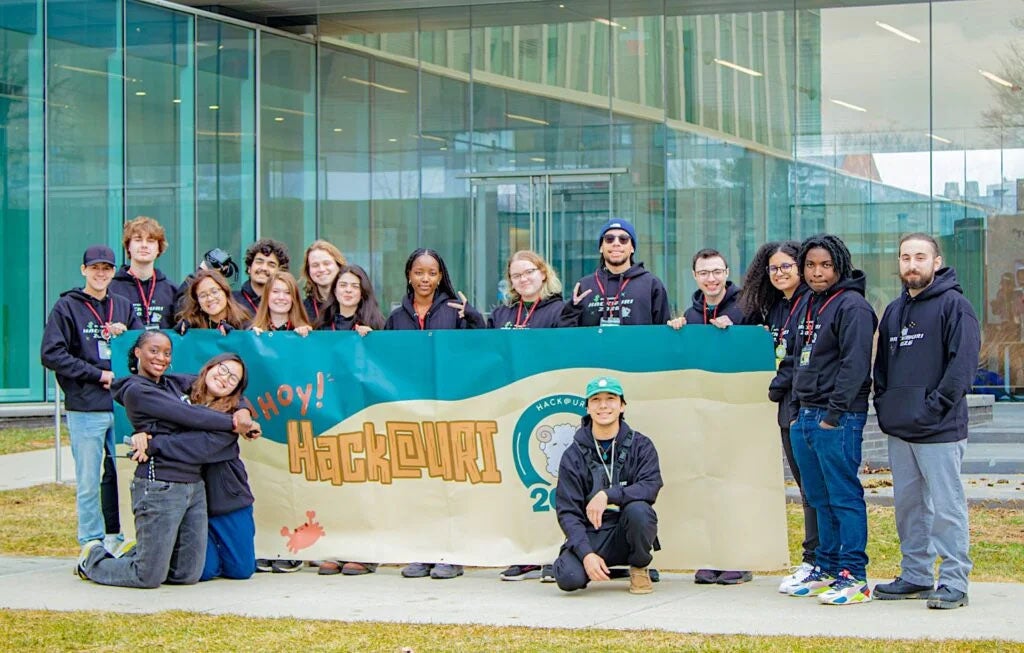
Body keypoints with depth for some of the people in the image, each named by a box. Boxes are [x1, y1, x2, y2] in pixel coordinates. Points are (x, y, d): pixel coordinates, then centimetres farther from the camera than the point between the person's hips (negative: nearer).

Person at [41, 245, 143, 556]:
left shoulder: (123, 306, 15)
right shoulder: (67, 306, 2)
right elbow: (51, 354, -6)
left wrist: (125, 335, -5)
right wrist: (99, 374, -9)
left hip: (123, 405, 4)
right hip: (86, 409, -4)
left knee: (122, 474, 5)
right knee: (89, 481, 0)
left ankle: (115, 537, 16)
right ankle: (92, 543, 8)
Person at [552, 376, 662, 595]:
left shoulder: (640, 445, 0)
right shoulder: (574, 455, -1)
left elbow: (651, 487, -16)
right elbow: (567, 511, -6)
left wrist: (607, 495, -30)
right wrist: (586, 554, -22)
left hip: (629, 532, 0)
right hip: (590, 535, 0)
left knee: (638, 509, -33)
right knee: (568, 578, -29)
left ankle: (639, 569, -4)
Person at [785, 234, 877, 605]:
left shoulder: (852, 306, -9)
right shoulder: (805, 305, 18)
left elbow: (854, 364, -16)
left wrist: (834, 413, -19)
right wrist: (798, 408, 16)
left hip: (839, 417, -9)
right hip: (805, 415, 9)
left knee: (844, 497, -7)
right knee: (819, 499, 13)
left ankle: (854, 577, -4)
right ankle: (827, 569, 20)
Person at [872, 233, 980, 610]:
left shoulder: (953, 305, -5)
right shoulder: (894, 311, 18)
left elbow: (963, 362, -12)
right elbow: (882, 364, 24)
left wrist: (935, 405, -16)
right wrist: (883, 405, 10)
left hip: (939, 429, -8)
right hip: (899, 430, 8)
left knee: (947, 506, -5)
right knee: (908, 505, 12)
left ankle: (954, 582, -1)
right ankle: (916, 576, 21)